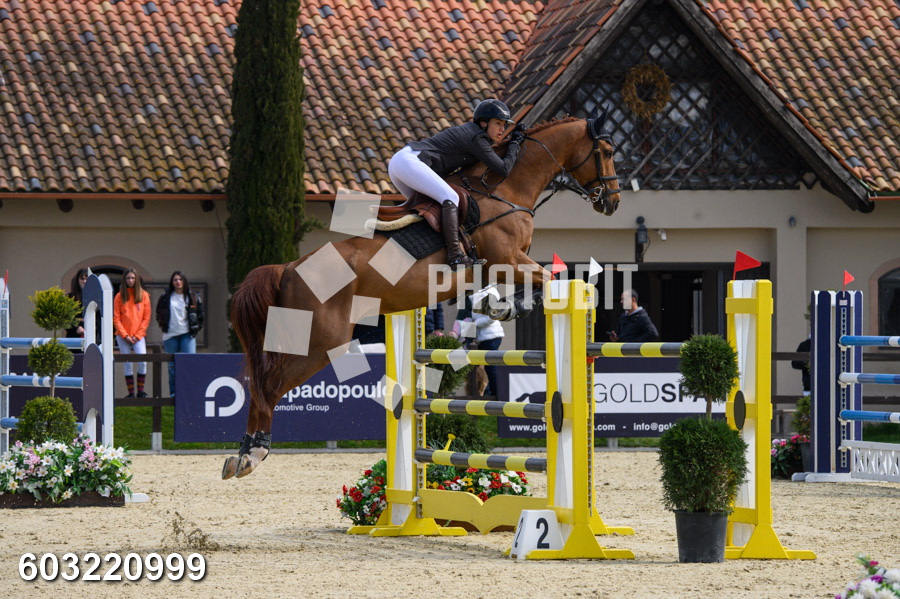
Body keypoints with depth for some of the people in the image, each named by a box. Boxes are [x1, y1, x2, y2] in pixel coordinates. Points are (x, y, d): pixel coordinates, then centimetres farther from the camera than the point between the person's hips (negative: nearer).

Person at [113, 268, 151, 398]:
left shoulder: (144, 295, 5)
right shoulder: (120, 296, 5)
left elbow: (146, 318, 4)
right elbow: (116, 319, 2)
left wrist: (137, 335, -5)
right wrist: (125, 335, -8)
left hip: (138, 335, 0)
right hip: (123, 336, 0)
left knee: (142, 361, -15)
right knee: (128, 364, -1)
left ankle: (141, 391, -5)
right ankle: (131, 393, 4)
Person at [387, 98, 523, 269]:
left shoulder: (470, 132, 21)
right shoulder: (477, 139, -7)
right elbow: (503, 169, -10)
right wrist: (514, 143, 4)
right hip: (409, 161, -10)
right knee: (450, 197, -19)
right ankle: (455, 255, -28)